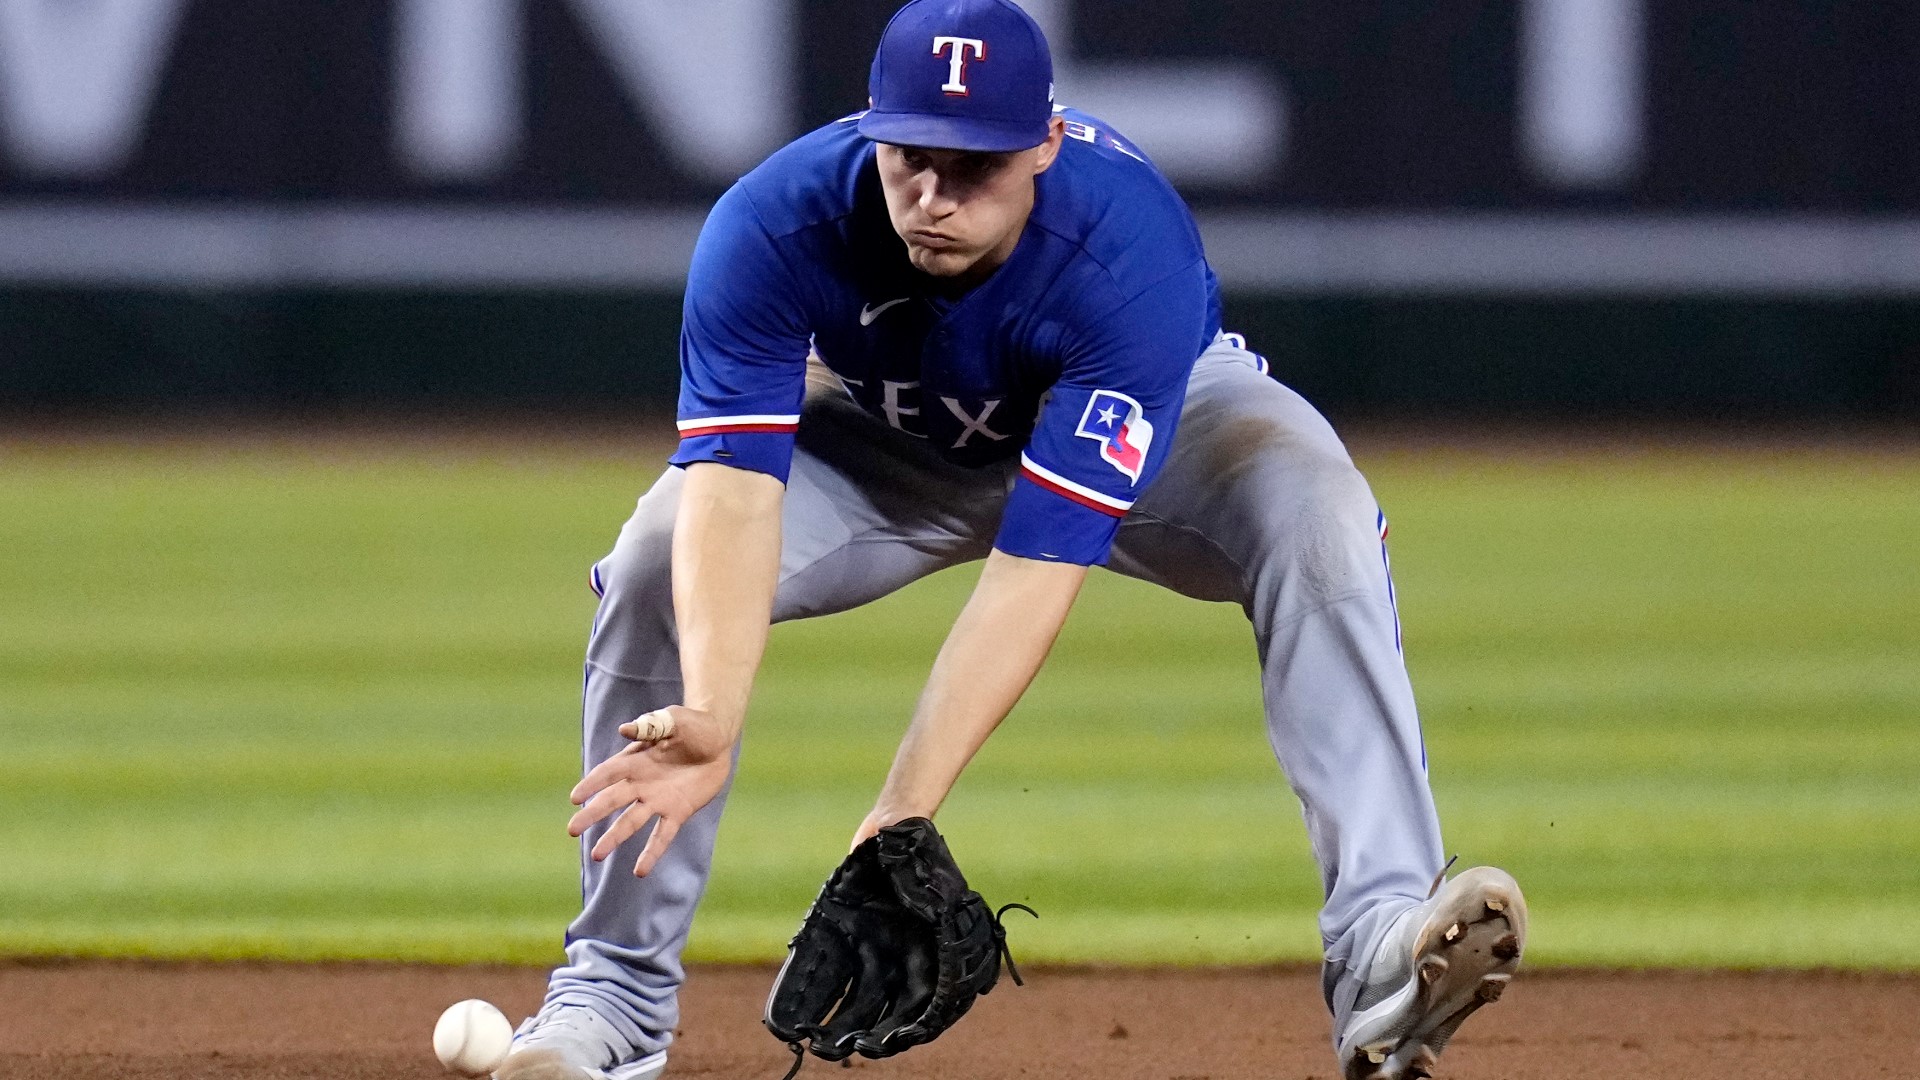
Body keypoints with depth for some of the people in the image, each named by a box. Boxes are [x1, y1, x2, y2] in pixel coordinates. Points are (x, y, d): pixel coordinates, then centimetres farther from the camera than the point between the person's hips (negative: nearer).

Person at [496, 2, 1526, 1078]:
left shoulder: (1129, 253, -41)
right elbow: (735, 487, -42)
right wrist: (709, 719, -61)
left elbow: (1043, 558, -44)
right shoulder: (773, 226, -35)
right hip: (888, 439, 2)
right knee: (660, 563, -22)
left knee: (1316, 520, -32)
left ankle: (1381, 944, -41)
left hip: (1146, 415, -2)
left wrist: (904, 811, -51)